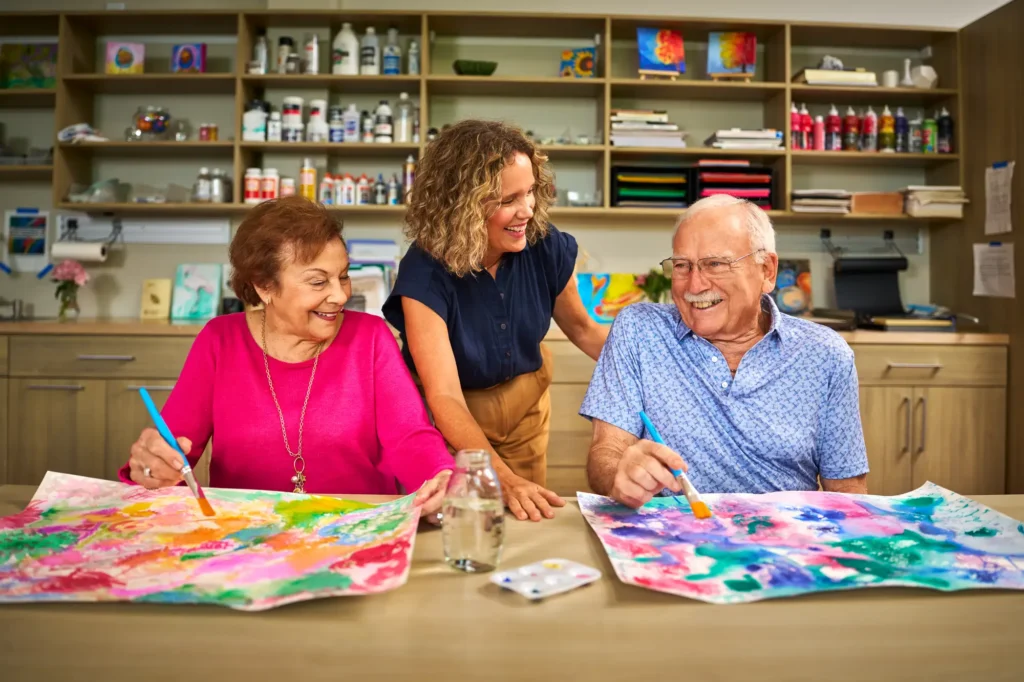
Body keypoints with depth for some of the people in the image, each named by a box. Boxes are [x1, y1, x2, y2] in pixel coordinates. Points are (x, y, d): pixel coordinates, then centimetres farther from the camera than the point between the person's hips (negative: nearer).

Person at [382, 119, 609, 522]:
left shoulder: (546, 247, -19)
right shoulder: (425, 271, -31)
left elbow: (582, 329, -1)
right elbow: (444, 396, -35)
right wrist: (504, 479, -47)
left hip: (526, 401, 4)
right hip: (454, 416, -3)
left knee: (532, 516, 19)